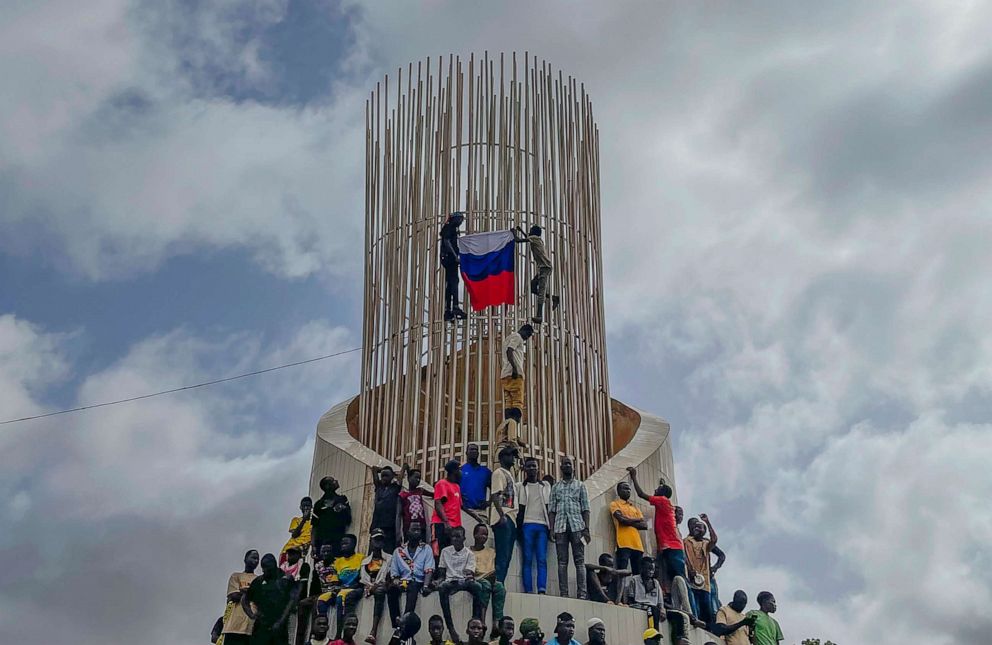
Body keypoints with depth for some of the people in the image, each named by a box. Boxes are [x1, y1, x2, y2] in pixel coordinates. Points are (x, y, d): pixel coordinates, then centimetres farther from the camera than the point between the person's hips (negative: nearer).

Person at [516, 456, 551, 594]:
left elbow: (549, 508, 15)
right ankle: (528, 590, -10)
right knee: (527, 559, -6)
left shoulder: (545, 486, 17)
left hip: (542, 526, 1)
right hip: (527, 525, -1)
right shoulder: (520, 486, 12)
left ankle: (542, 589, -17)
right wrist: (519, 528, -2)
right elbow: (520, 509, 9)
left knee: (542, 559, -9)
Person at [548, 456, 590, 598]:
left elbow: (585, 509, 8)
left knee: (579, 560, -5)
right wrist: (551, 529, -1)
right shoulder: (555, 487, 16)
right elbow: (551, 510, 11)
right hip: (560, 526, 1)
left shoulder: (580, 485, 14)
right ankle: (563, 593, -4)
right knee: (562, 561, -2)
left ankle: (581, 593, -9)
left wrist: (586, 528, -3)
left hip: (577, 525, -1)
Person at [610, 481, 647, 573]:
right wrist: (638, 520, 5)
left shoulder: (635, 508, 25)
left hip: (637, 545, 6)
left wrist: (629, 522, -3)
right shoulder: (614, 504, 8)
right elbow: (622, 519, -10)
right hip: (624, 544, -6)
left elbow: (645, 525, 12)